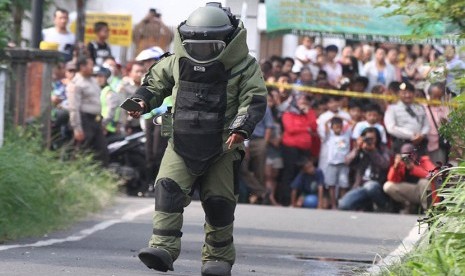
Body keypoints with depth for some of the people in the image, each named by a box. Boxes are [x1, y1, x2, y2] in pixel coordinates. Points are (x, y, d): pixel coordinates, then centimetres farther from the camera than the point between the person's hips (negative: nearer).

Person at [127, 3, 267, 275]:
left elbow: (255, 100, -10)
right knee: (168, 188, -17)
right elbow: (155, 83, 19)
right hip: (182, 144, 2)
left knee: (219, 201, 2)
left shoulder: (244, 66, -5)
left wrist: (241, 128, -26)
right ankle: (164, 248, -22)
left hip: (223, 147, -2)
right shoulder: (176, 62, 6)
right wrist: (141, 101, -2)